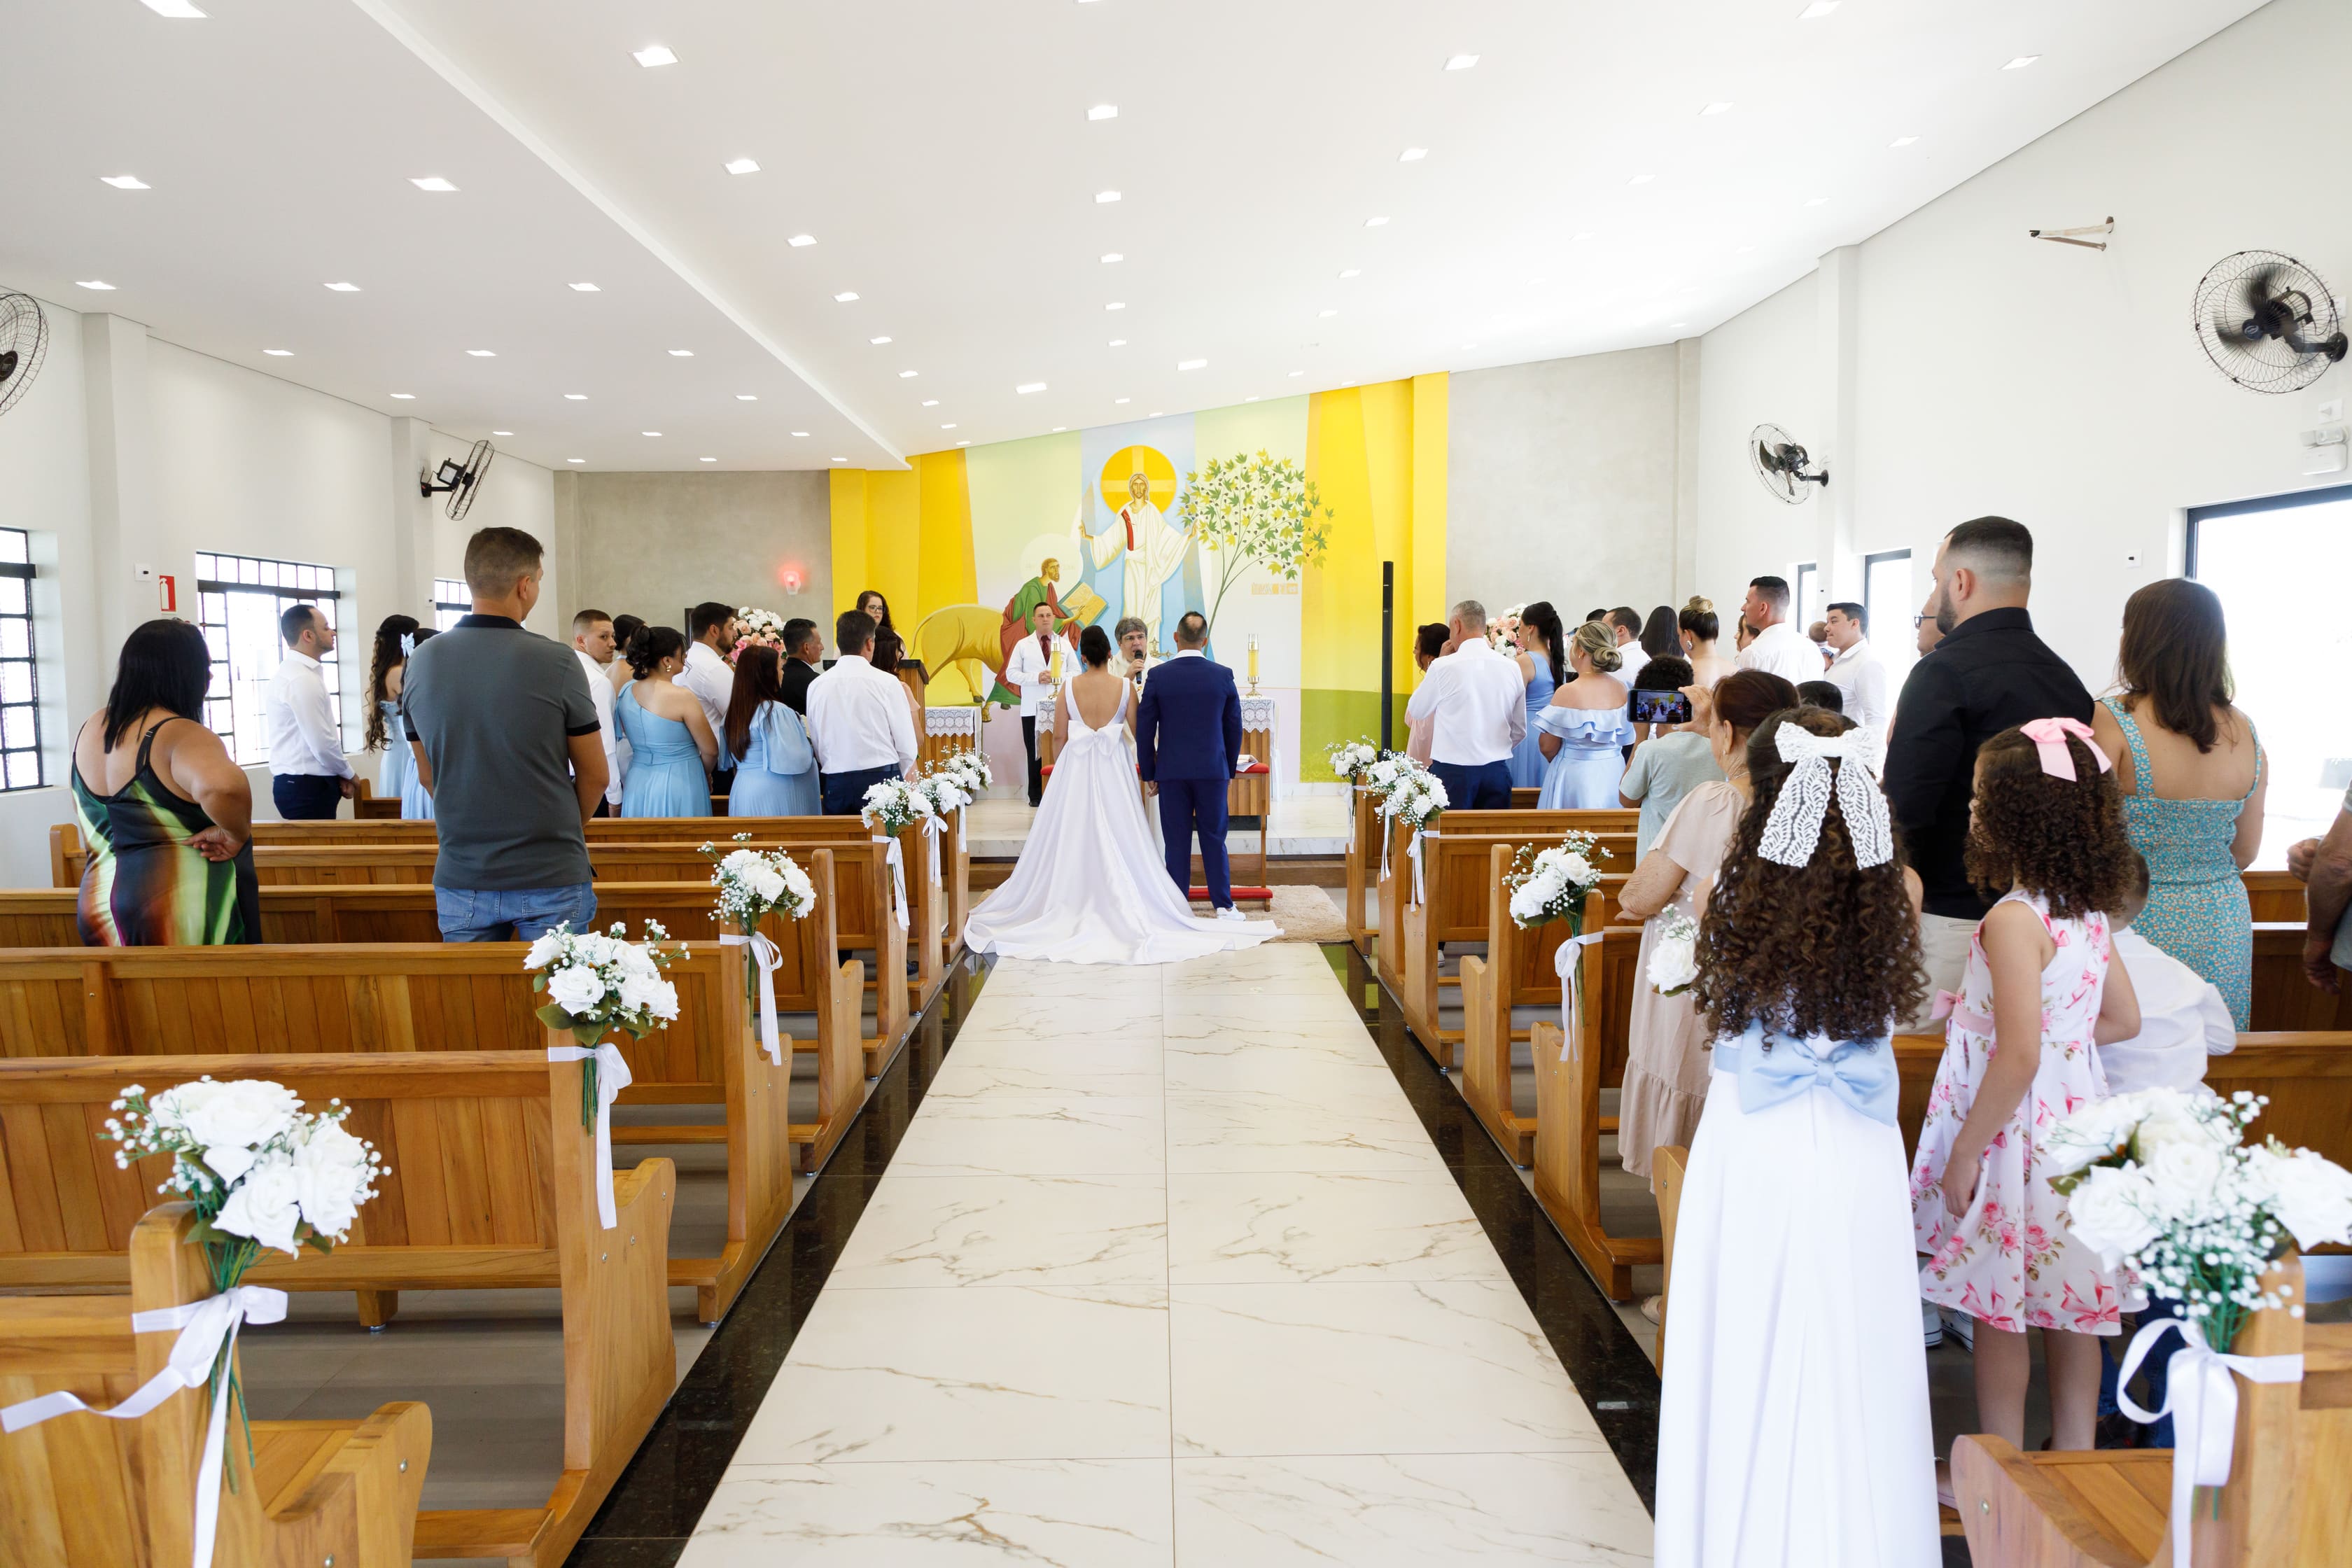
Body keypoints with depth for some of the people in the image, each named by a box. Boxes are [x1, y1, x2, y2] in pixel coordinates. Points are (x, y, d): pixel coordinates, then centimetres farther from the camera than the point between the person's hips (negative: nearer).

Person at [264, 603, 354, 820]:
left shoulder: (296, 672, 15)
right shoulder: (302, 680, -17)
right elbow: (322, 743, -20)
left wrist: (339, 775, 6)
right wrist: (348, 775, -4)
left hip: (299, 784, 9)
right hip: (306, 787, -9)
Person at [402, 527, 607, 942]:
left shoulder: (421, 662, 0)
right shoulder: (556, 662, -12)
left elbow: (428, 775, 9)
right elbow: (594, 776, -4)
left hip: (461, 881, 4)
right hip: (551, 878, -3)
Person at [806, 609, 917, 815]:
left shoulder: (816, 686, 4)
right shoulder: (887, 683, -5)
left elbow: (817, 745, 7)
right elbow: (908, 748, -3)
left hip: (835, 785, 3)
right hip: (881, 782, -3)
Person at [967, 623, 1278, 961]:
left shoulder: (1069, 687, -4)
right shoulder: (1124, 687, -5)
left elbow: (1059, 736, -1)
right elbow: (1139, 732, 0)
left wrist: (1060, 767, 15)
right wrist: (1156, 759, 17)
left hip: (1074, 768, 0)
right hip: (1113, 768, 0)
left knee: (1072, 840, 8)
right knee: (1117, 843, 5)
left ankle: (1070, 906, 13)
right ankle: (1119, 906, 8)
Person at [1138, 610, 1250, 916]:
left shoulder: (1158, 676, -5)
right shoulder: (1223, 675, -2)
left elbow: (1144, 728, -2)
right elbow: (1234, 727, 4)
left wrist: (1148, 774, 7)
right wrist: (1230, 769, 16)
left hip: (1172, 771, 0)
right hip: (1213, 770, 1)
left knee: (1176, 842, 5)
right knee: (1214, 839, 7)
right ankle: (1223, 906, 9)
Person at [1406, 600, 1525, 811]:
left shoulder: (1443, 667, -8)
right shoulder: (1512, 668, 5)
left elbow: (1415, 712, 9)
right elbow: (1520, 730, 12)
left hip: (1453, 770, -4)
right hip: (1497, 771, 4)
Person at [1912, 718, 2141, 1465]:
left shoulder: (2014, 920, -22)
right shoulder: (2089, 912, 4)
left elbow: (2017, 1059, -25)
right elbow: (2123, 1019, 15)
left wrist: (1964, 1152, -17)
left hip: (2017, 1130, -8)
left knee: (1997, 1310, 7)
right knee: (2069, 1308, 18)